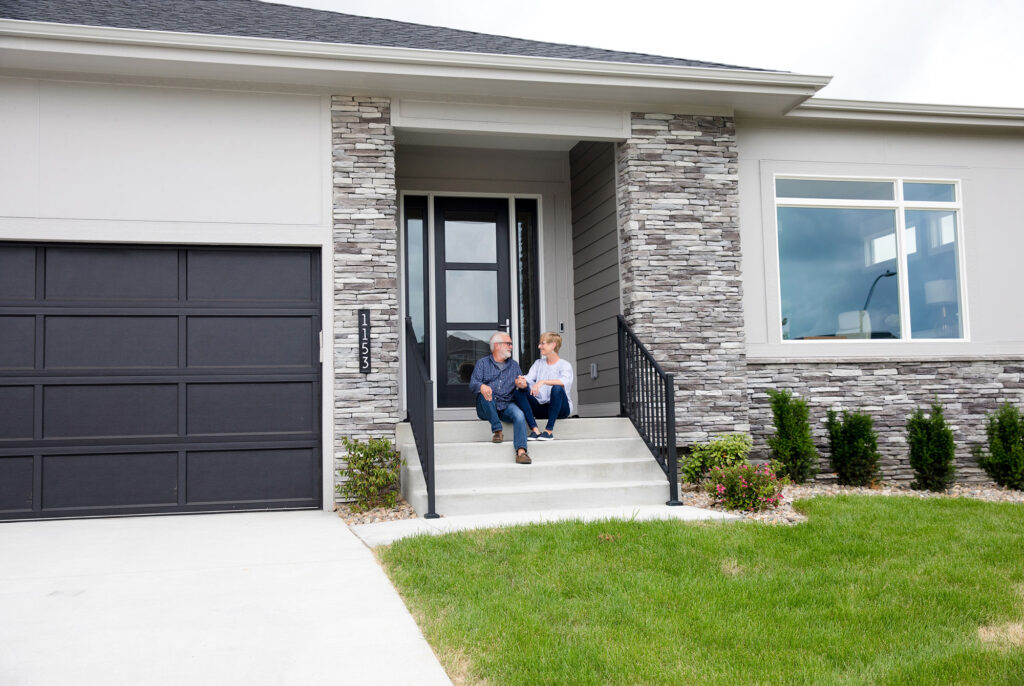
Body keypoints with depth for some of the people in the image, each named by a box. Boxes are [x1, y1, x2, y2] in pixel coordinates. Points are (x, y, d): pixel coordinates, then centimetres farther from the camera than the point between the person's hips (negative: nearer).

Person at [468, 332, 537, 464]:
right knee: (485, 393, -34)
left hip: (507, 405, 2)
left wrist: (522, 385, -13)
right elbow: (473, 384, -3)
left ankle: (521, 452, -44)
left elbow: (521, 384, 14)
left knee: (519, 415, -30)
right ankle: (497, 431, -30)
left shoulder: (514, 365, 23)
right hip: (487, 408, -2)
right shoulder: (483, 363, 12)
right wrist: (481, 386, -29)